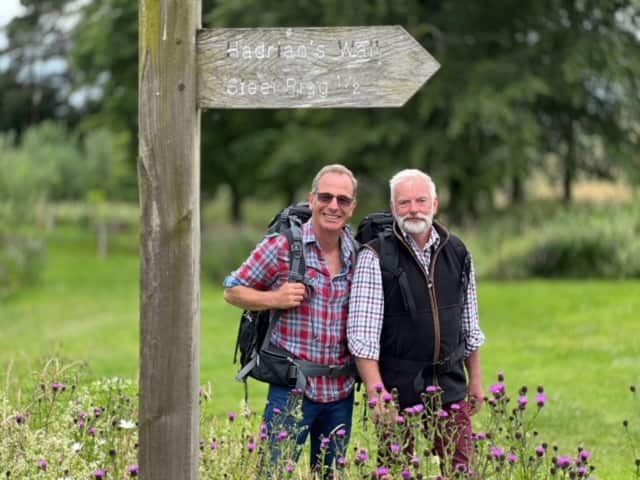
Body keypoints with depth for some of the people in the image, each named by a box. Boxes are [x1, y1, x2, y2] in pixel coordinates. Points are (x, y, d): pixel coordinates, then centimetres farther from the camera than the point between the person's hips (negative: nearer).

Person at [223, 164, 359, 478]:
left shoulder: (358, 255, 8)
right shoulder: (281, 246, -7)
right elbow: (232, 291, 1)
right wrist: (275, 299, -16)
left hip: (341, 391, 5)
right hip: (292, 387, -5)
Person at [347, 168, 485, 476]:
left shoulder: (457, 254, 8)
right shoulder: (375, 258, -7)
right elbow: (362, 333, -12)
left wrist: (476, 380, 16)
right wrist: (376, 392, -17)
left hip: (451, 390, 4)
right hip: (398, 392, -4)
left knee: (462, 471, 4)